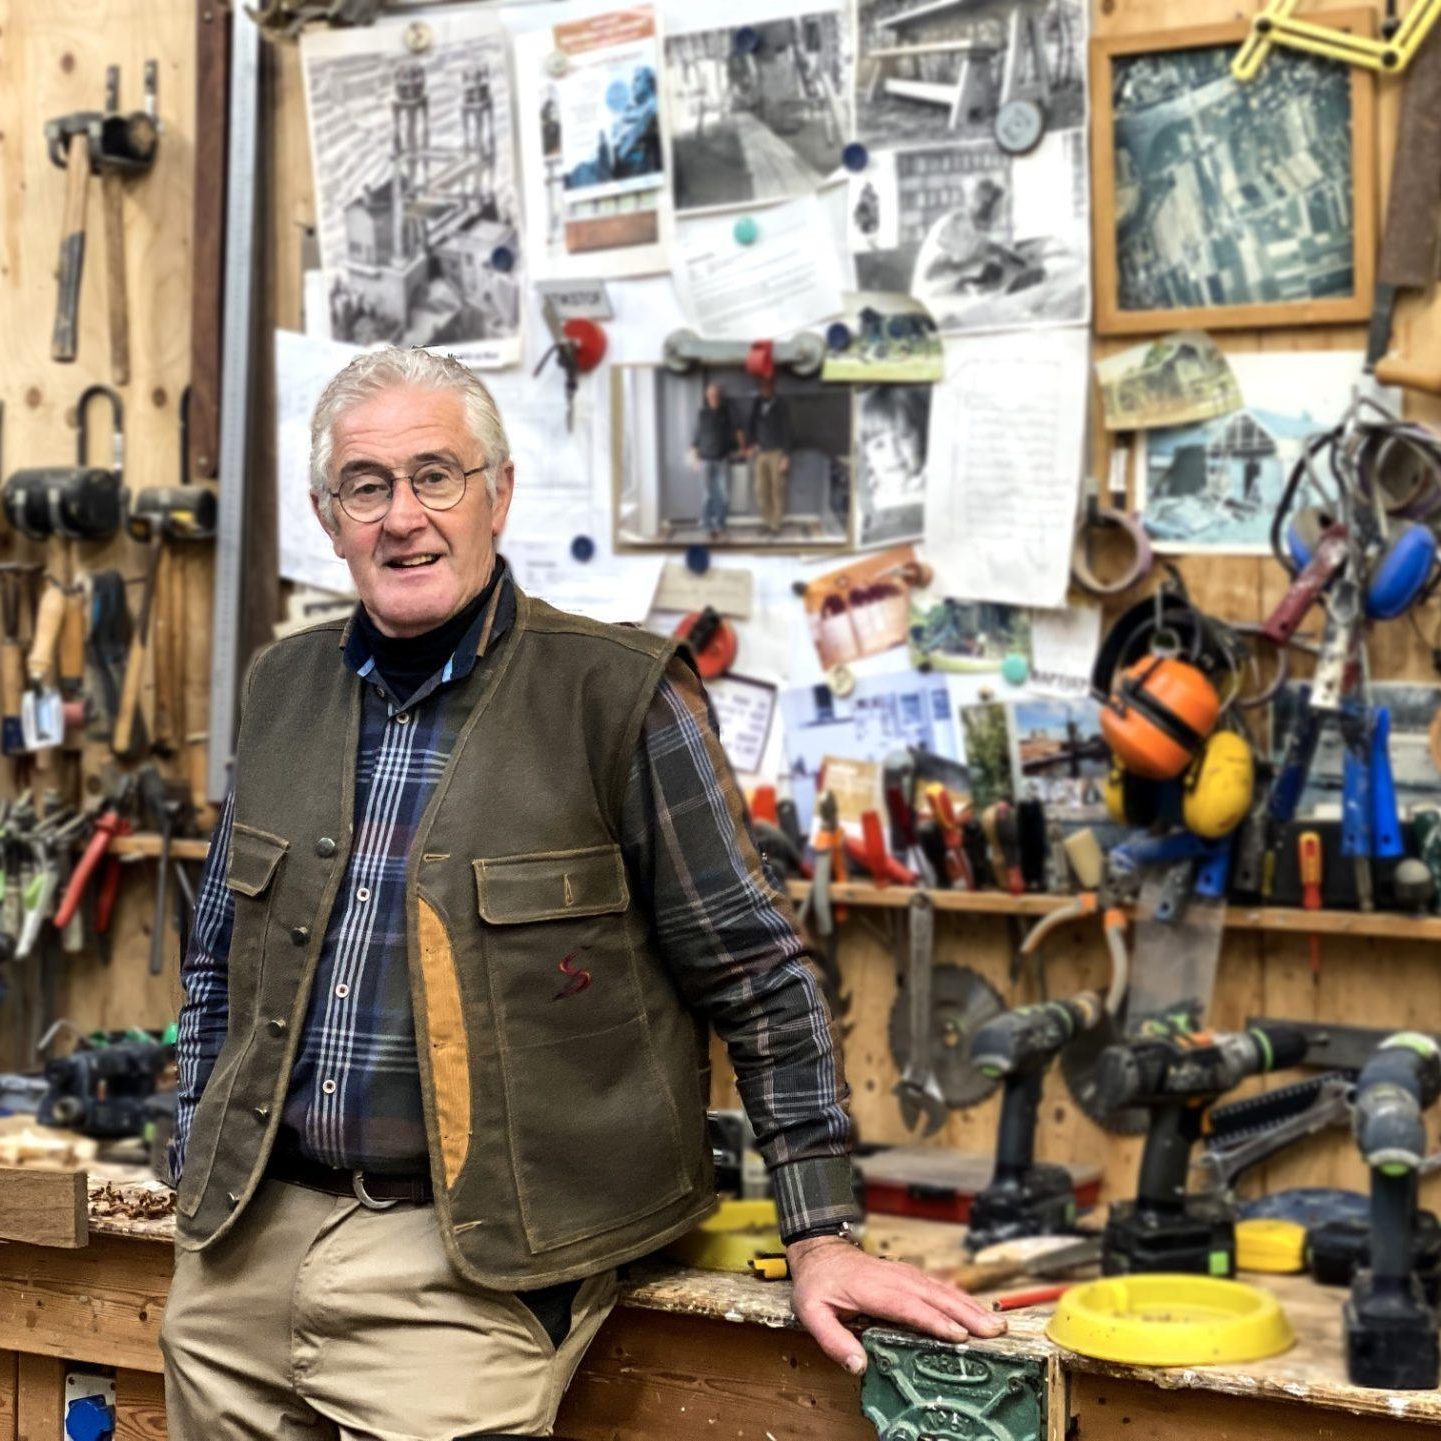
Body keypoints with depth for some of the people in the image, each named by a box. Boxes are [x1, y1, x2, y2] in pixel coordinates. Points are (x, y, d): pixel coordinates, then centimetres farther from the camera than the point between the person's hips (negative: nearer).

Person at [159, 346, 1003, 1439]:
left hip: (470, 1265, -5)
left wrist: (822, 1236, -8)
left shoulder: (619, 694, -8)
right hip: (249, 1240, 5)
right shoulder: (284, 689, 9)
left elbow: (758, 978, -6)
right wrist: (196, 1184, 15)